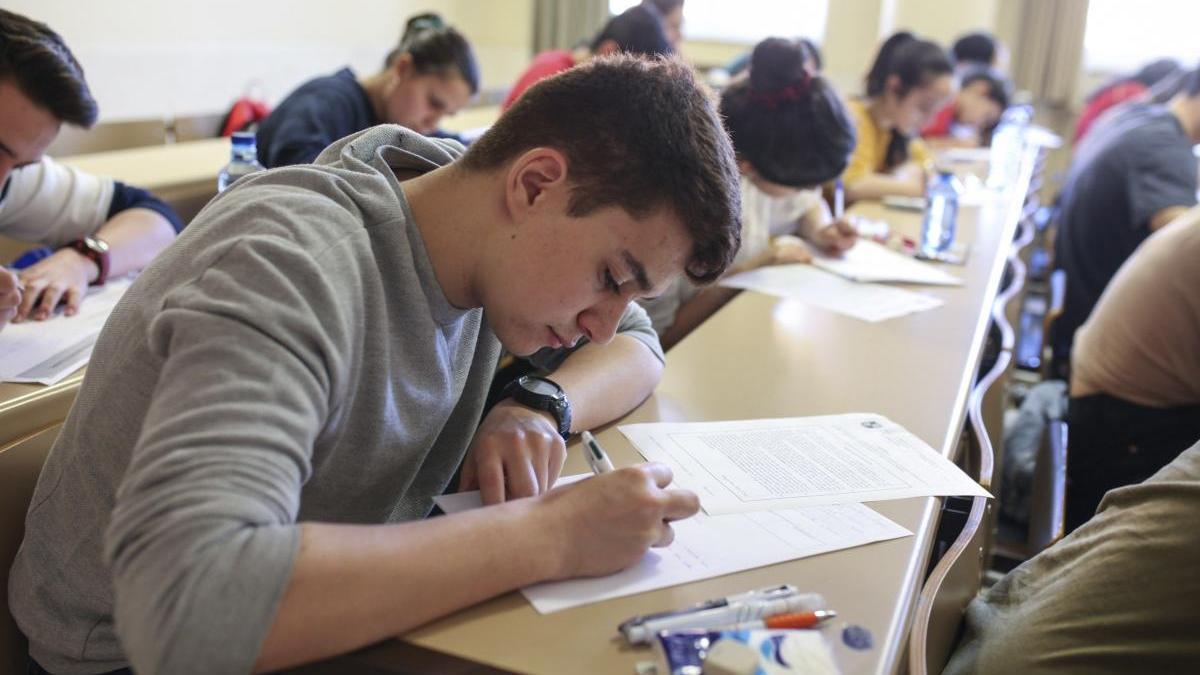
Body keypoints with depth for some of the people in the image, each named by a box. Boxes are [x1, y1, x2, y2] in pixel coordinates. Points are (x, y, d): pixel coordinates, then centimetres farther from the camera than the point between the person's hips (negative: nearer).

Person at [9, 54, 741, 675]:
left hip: (347, 614, 6)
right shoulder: (290, 269, -30)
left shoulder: (497, 239, -8)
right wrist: (546, 535, -36)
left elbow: (636, 344, 5)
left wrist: (542, 408, -15)